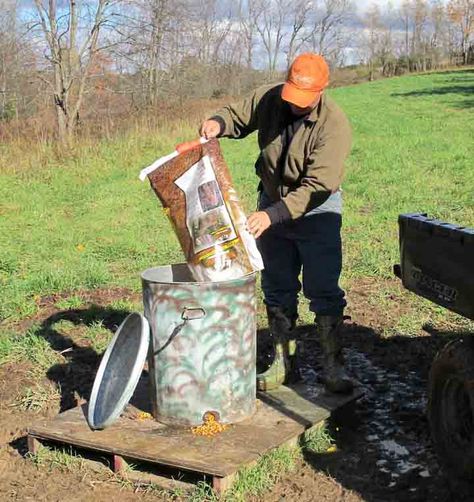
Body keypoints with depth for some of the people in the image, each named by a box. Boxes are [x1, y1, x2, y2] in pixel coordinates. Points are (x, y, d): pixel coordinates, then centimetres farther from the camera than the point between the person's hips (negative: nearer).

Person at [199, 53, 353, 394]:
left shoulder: (334, 125, -26)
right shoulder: (269, 97, -11)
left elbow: (316, 186, -31)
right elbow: (239, 115, 6)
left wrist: (272, 215, -39)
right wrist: (219, 122, -19)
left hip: (316, 209, -5)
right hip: (272, 203, 5)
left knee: (323, 290, -4)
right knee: (277, 289, 10)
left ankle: (333, 364, 9)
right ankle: (284, 362, 22)